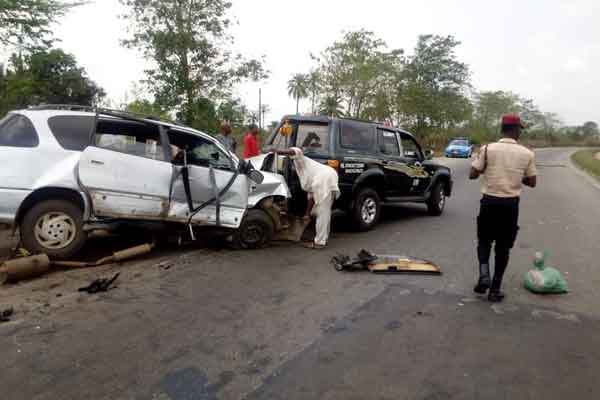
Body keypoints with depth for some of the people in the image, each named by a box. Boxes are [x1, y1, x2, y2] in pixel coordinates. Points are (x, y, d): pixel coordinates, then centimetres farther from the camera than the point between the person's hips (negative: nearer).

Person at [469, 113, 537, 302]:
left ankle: (484, 274, -4)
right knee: (503, 247, 11)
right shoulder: (527, 154, -2)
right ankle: (495, 289, 15)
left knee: (484, 241, 18)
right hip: (511, 204, 1)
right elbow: (532, 182, 6)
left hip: (490, 201, -1)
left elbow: (472, 175, -5)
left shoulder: (488, 149, -7)